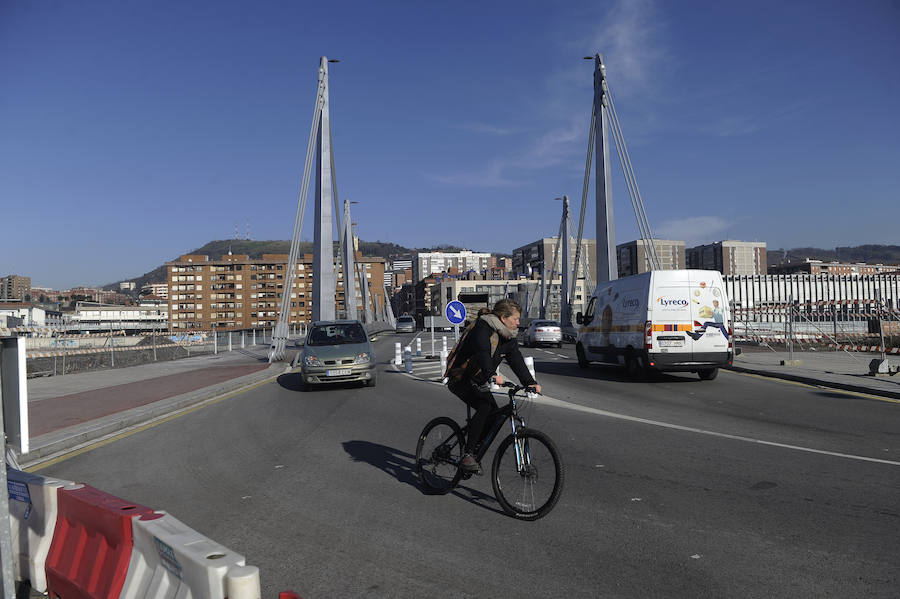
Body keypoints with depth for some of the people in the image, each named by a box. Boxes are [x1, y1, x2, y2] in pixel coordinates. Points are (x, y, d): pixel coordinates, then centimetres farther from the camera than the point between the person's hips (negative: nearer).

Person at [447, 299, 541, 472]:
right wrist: (492, 375, -53)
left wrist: (530, 382, -15)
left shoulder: (508, 336, 3)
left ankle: (474, 452, 11)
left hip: (478, 380, 9)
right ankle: (467, 455, -21)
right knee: (485, 407, -26)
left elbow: (516, 360, -2)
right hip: (460, 379, -9)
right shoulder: (483, 329, -23)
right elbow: (483, 354, -39)